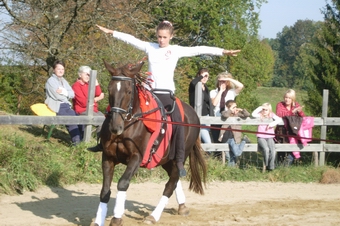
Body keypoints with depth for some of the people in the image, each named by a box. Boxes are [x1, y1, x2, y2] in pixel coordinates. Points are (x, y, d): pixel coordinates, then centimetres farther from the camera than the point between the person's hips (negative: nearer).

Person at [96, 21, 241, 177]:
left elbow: (200, 50, -2)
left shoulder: (177, 50, 4)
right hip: (149, 92, 3)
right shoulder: (149, 47, 9)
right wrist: (111, 32, 14)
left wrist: (223, 52, -7)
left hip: (166, 93, -3)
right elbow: (130, 39, 13)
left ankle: (180, 161, -18)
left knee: (178, 122, -20)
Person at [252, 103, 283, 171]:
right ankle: (265, 165, -12)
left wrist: (272, 124, -16)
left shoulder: (272, 116, 9)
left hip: (270, 137, 1)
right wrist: (260, 108, -7)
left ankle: (271, 167, -13)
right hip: (261, 137, -1)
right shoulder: (260, 116, 6)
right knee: (266, 149, -29)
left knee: (273, 150, -24)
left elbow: (279, 119, -7)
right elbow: (253, 114, -15)